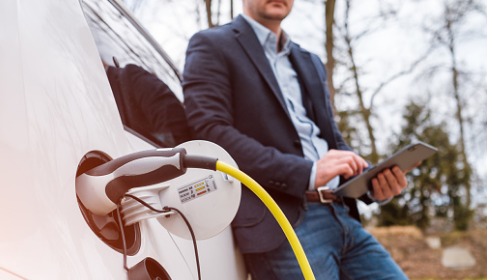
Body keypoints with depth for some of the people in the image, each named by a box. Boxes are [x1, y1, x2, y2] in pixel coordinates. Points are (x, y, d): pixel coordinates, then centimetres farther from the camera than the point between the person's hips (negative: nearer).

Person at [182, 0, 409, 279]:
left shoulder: (311, 62, 23)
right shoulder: (212, 46, 2)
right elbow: (212, 135, -11)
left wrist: (374, 181, -1)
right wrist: (308, 173, -18)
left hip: (343, 218, 7)